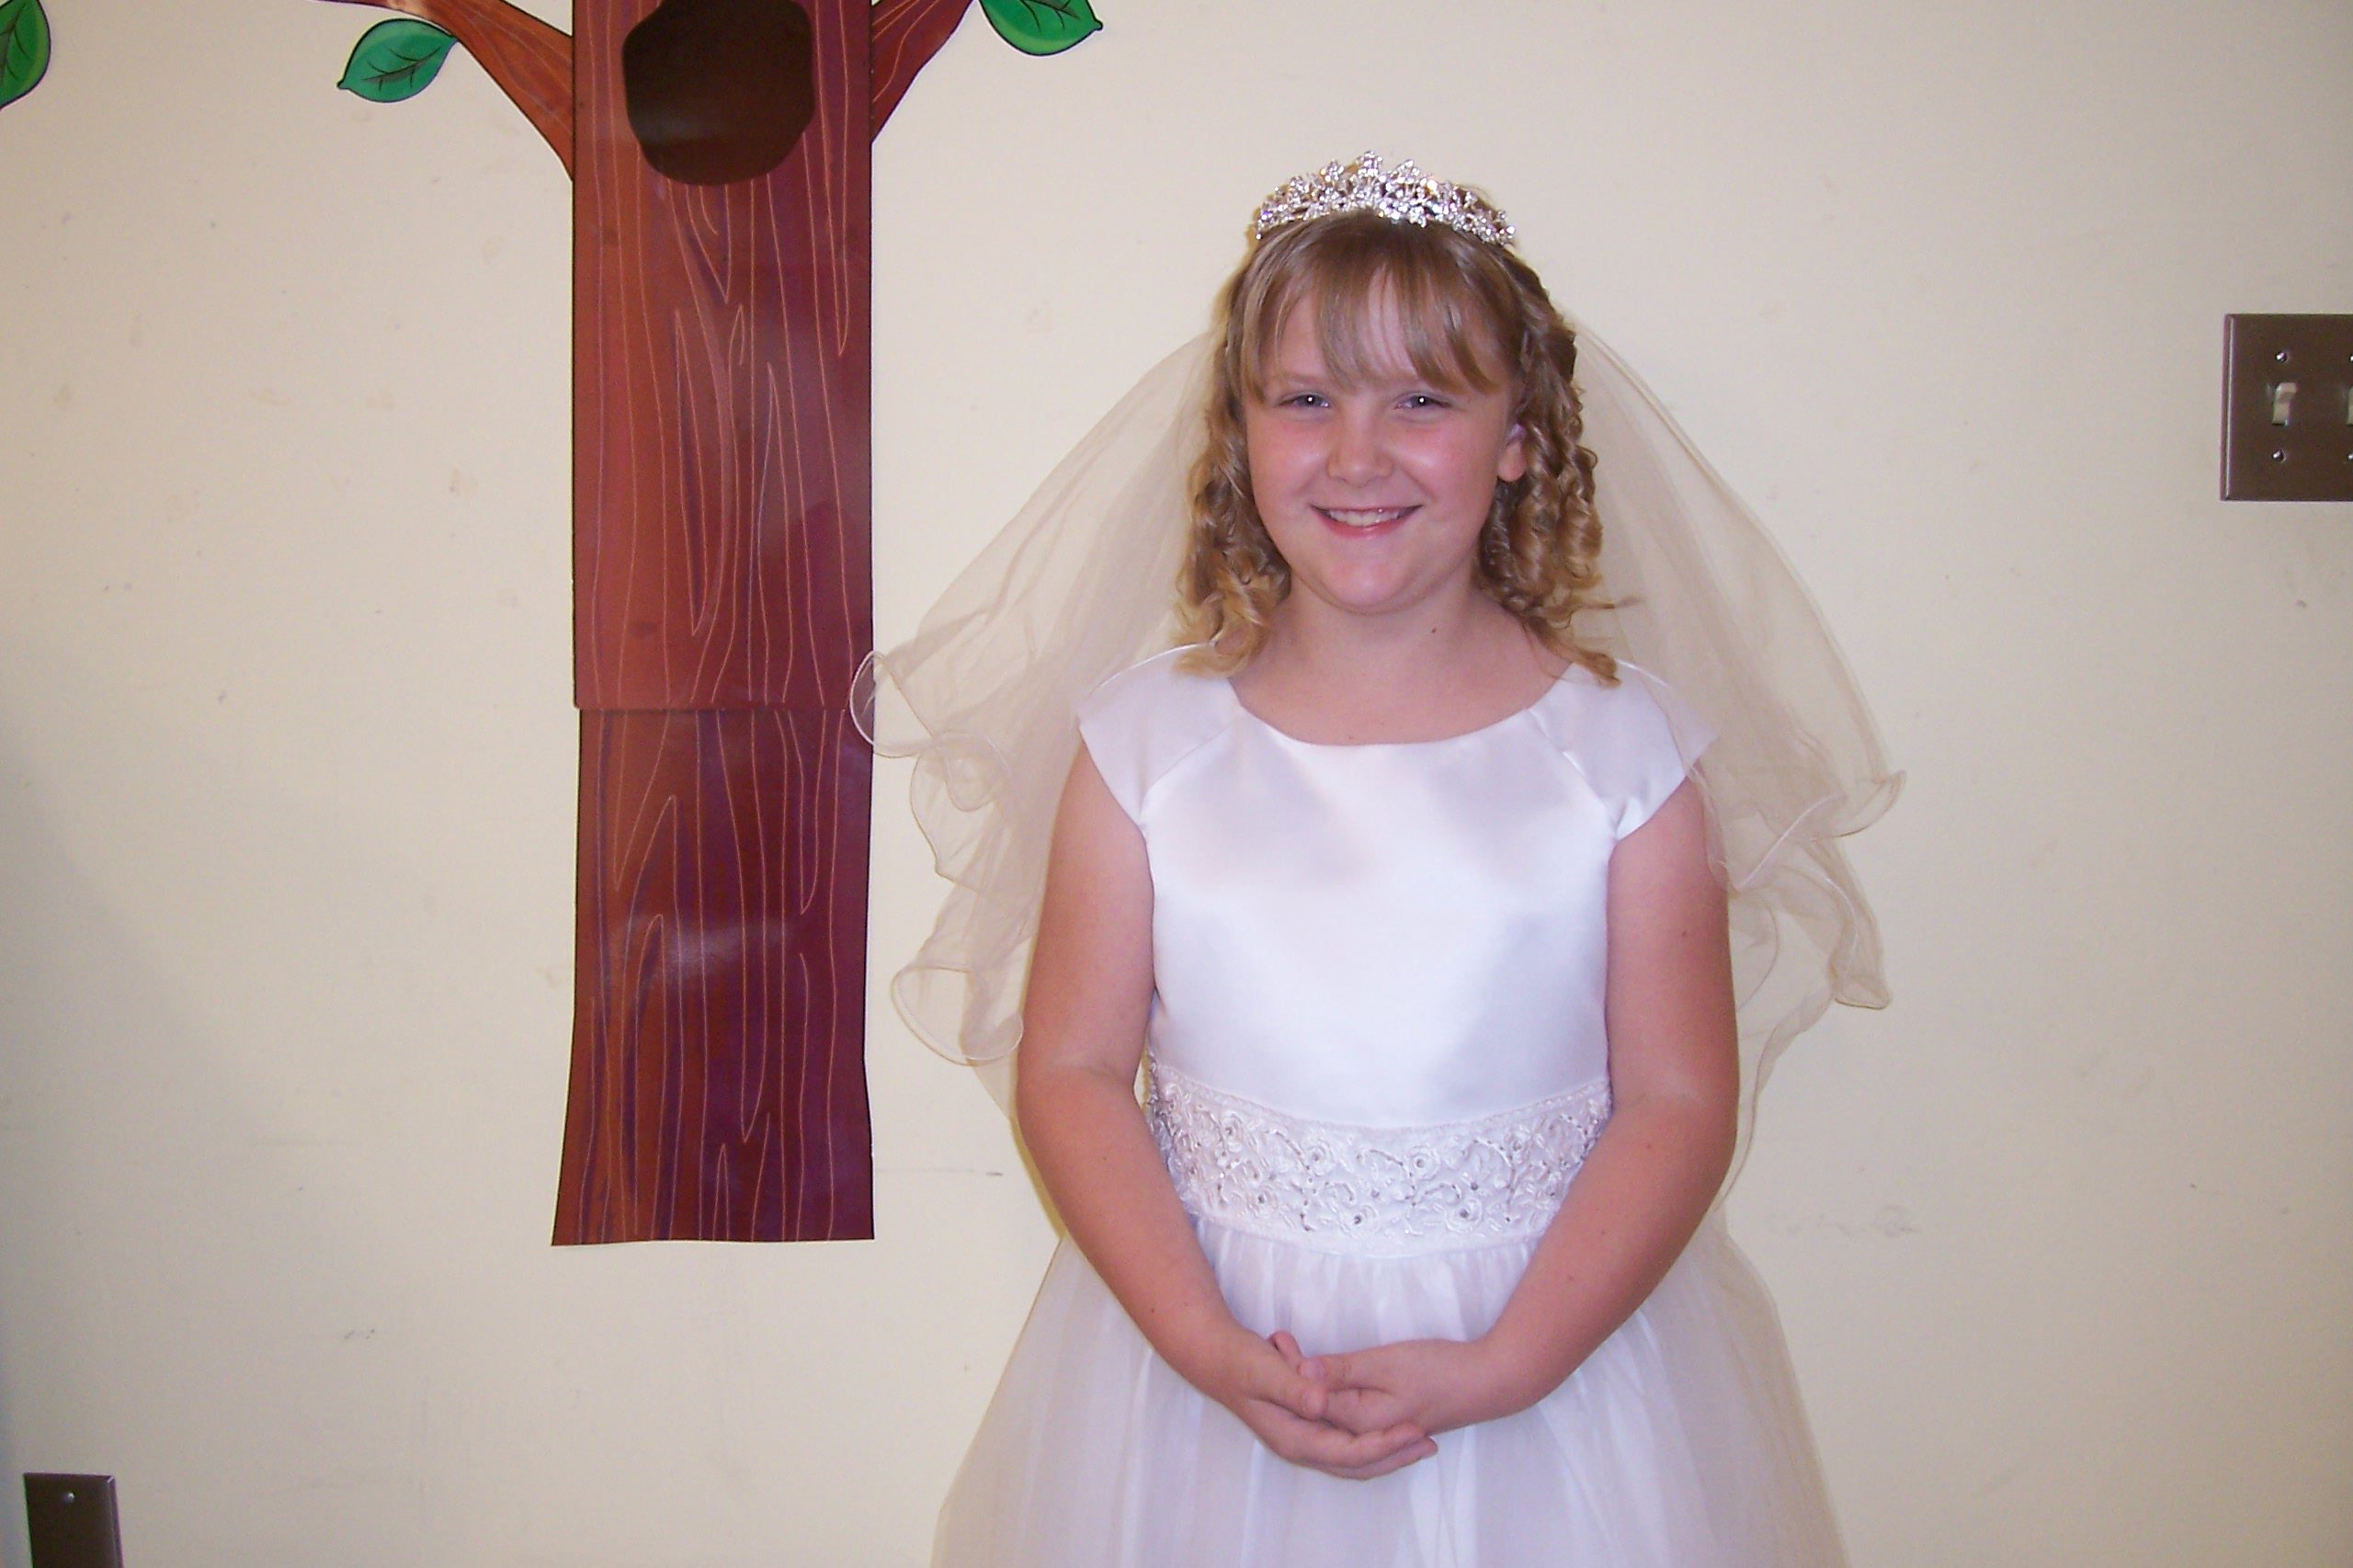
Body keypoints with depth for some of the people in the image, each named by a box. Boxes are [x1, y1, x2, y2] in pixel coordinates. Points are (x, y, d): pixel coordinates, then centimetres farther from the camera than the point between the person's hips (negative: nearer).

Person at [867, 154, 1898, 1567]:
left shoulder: (1625, 747, -6)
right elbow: (1071, 1072, -4)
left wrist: (1498, 1369, -17)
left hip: (1560, 1362, 0)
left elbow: (1681, 1103, -7)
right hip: (1206, 1362, 1)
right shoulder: (1149, 738, -3)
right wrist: (1211, 1347, -16)